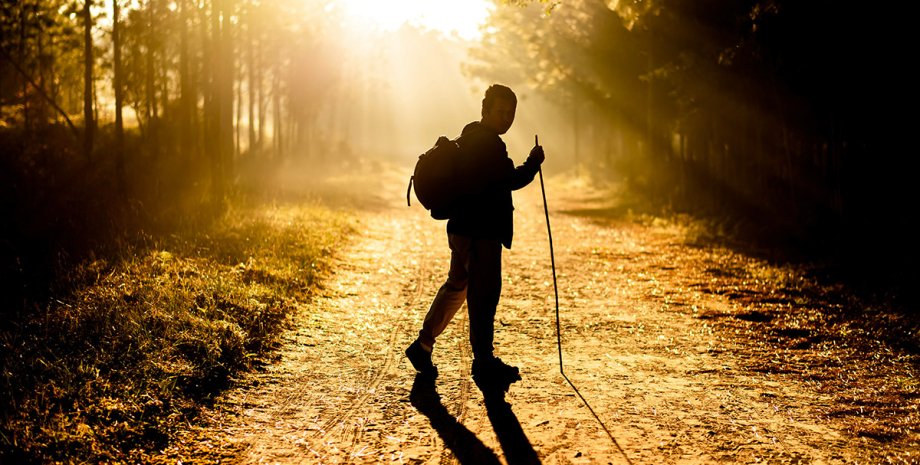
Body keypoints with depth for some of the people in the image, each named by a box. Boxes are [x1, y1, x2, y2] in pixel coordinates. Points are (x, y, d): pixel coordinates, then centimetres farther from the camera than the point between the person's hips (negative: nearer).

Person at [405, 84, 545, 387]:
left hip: (464, 228, 11)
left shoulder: (470, 138, 16)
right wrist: (533, 163, -7)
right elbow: (512, 180, -20)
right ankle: (484, 362, 2)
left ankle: (423, 345, 26)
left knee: (457, 285, 19)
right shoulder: (486, 143, -16)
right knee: (484, 293, -4)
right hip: (479, 232, -11)